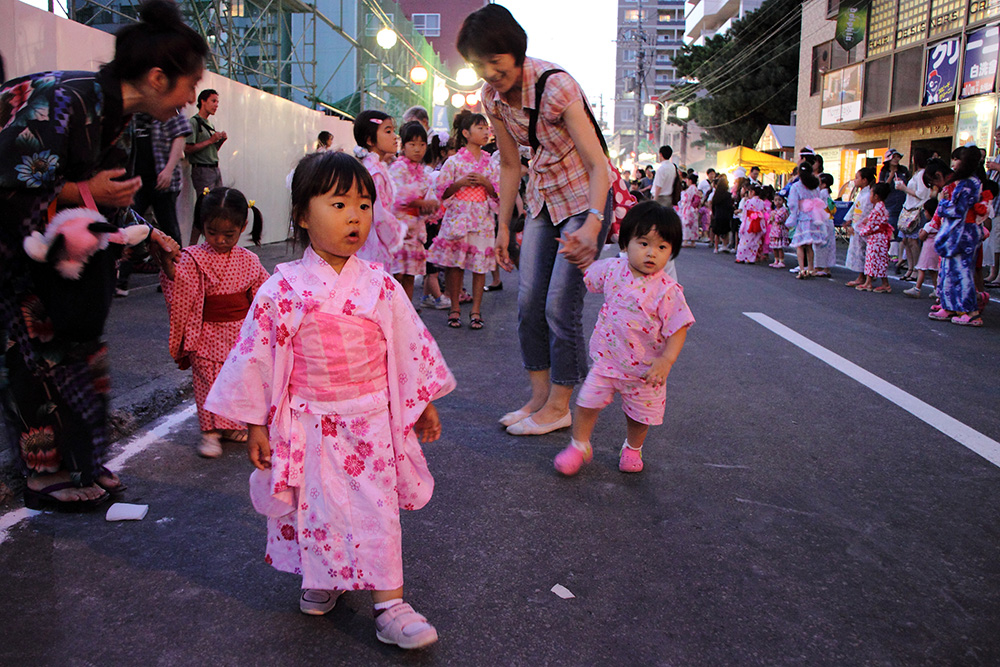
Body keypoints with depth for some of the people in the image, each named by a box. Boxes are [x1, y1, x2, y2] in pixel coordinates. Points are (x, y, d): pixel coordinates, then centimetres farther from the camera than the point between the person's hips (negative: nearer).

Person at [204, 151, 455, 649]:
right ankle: (322, 578, 40)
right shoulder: (281, 290, -9)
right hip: (308, 424, 0)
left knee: (377, 511, 3)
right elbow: (256, 355, -3)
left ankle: (389, 606, 13)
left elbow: (410, 345, 6)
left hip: (372, 420, 1)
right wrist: (256, 425, -1)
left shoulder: (381, 286, -4)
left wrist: (424, 404, 11)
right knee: (317, 509, 12)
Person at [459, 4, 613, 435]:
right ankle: (539, 396, 16)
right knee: (529, 302, 4)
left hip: (584, 196, -7)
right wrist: (503, 227, 7)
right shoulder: (492, 97, -6)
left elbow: (597, 163, -29)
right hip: (542, 196, 7)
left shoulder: (555, 85, -25)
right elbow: (510, 165, 6)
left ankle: (559, 407, 5)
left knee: (560, 304, -9)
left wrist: (593, 224, -44)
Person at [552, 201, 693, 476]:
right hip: (606, 359, 2)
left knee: (639, 413, 15)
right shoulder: (613, 269, -8)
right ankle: (579, 446, 24)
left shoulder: (667, 290, -20)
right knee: (587, 402, 1)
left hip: (644, 369, -2)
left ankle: (632, 449, 43)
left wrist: (666, 360, -27)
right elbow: (589, 272, 15)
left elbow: (679, 328, -17)